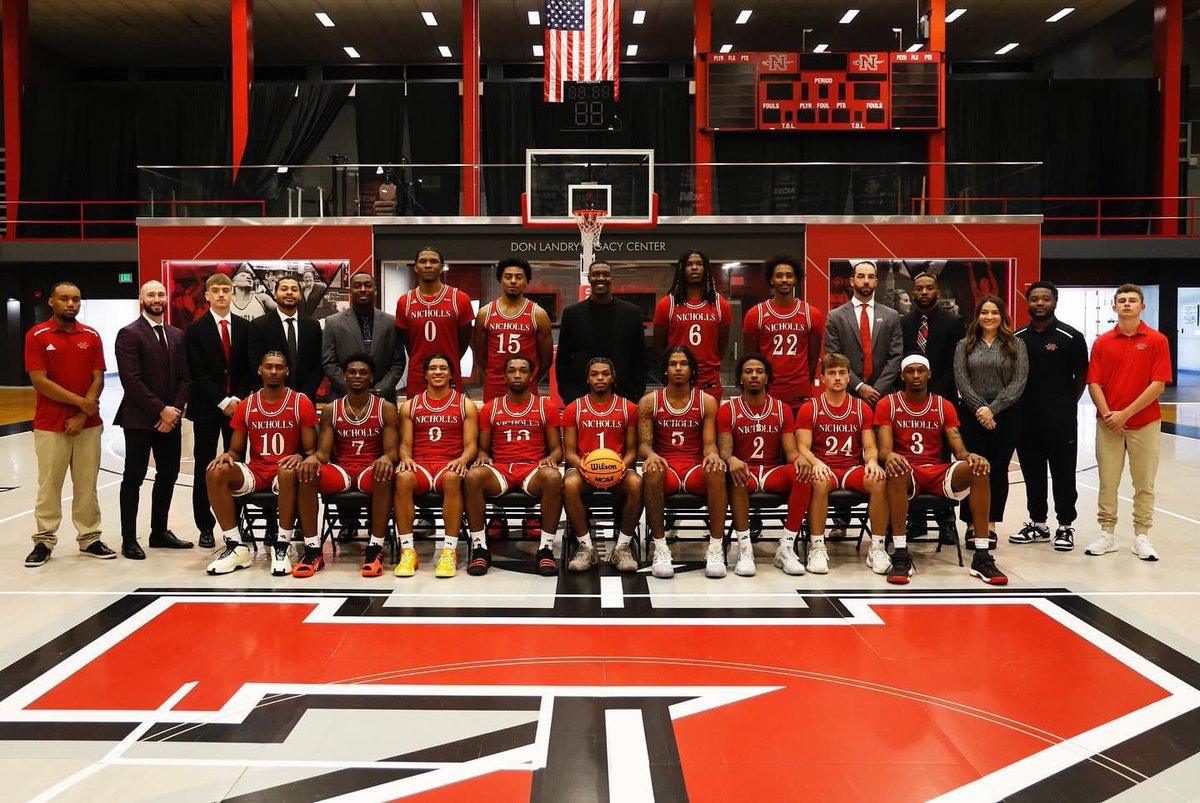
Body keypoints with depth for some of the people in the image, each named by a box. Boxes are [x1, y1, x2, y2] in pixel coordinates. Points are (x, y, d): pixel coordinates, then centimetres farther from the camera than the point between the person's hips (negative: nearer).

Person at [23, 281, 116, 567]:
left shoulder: (92, 336, 6)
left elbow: (98, 379, 2)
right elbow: (39, 381, -10)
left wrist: (82, 415, -8)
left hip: (88, 423, 3)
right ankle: (44, 541, 11)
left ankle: (89, 539, 14)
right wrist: (81, 402, -11)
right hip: (50, 425, -2)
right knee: (49, 485, 1)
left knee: (87, 485, 7)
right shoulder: (36, 336, -3)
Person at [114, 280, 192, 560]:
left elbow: (183, 378, 9)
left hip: (170, 418, 6)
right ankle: (129, 539, 8)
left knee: (168, 475, 10)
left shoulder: (177, 335, 12)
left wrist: (174, 410, -5)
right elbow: (131, 380, -15)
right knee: (134, 479, 1)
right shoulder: (129, 334, -7)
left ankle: (159, 532, 22)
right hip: (139, 419, -6)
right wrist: (161, 410, -17)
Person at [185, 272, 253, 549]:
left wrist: (238, 399, -7)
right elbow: (197, 373, -6)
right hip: (207, 408, -1)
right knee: (204, 469, 4)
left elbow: (249, 369, 6)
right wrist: (222, 401, -12)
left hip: (238, 405, 2)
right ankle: (205, 528, 10)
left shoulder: (245, 327, 7)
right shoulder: (195, 329, 0)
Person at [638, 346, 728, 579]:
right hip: (665, 467, -1)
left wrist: (712, 454, -22)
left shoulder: (707, 402, 9)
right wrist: (650, 455, -22)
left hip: (696, 469, 1)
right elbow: (644, 443, 3)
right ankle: (660, 549, -32)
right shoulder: (649, 402, 8)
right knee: (652, 471, -37)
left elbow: (709, 443, 3)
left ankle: (716, 549, -29)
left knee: (717, 470, -34)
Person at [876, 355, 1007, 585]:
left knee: (979, 470, -26)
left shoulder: (944, 406, 11)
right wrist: (889, 457, -33)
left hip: (937, 472, 3)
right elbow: (884, 448, -7)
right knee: (896, 470, -40)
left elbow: (959, 449, 3)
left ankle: (982, 557, -24)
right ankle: (901, 556, -38)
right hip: (906, 472, -3)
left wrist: (970, 456, -22)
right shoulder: (887, 404, 4)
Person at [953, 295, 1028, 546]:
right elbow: (961, 381, 0)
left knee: (999, 469, 4)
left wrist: (993, 409, -12)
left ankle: (991, 524, 12)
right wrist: (980, 408, -12)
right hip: (972, 414, 0)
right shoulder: (965, 345, 8)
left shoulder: (1016, 345, 6)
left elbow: (1019, 382, -3)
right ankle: (972, 524, 6)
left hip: (1006, 415, 0)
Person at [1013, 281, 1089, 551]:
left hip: (1060, 419, -4)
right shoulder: (1017, 339, 7)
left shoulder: (1071, 337, -3)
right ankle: (1038, 523, 22)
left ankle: (1066, 526, 13)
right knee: (1032, 473, 10)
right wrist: (1015, 408, 6)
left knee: (1063, 473, 3)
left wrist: (1067, 405, 1)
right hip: (1025, 418, 4)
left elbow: (1081, 376, 2)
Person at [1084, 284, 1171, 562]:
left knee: (1144, 483, 6)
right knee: (1107, 481, 6)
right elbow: (1094, 383, 0)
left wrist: (1125, 413, -13)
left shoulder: (1157, 341, -2)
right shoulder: (1102, 343, 4)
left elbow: (1158, 384, -8)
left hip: (1145, 422, -1)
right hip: (1108, 424, 2)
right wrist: (1108, 415, -13)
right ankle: (1107, 534, 15)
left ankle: (1141, 536, 15)